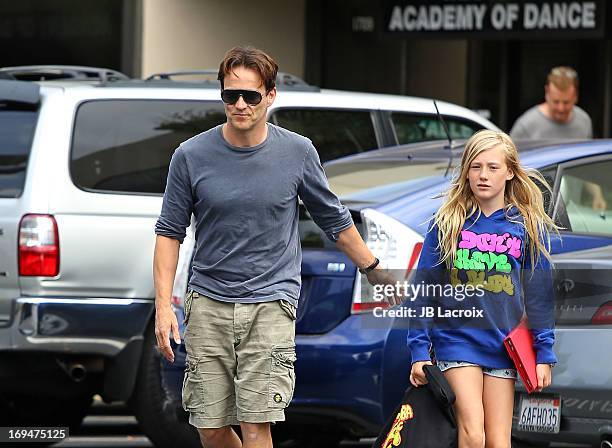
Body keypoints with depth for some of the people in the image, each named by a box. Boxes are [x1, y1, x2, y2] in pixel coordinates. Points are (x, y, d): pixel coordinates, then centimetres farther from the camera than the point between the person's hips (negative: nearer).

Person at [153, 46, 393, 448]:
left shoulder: (298, 152, -1)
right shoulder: (192, 156, -1)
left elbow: (334, 219, 13)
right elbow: (170, 232, 5)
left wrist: (376, 273, 20)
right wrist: (163, 305, -4)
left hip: (271, 303, -1)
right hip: (209, 304, 2)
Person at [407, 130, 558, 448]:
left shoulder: (528, 226, 4)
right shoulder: (447, 224, 1)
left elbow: (539, 293, 7)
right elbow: (424, 289, 3)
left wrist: (544, 353, 3)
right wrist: (419, 350, -2)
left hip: (505, 346, 2)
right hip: (457, 337, -1)